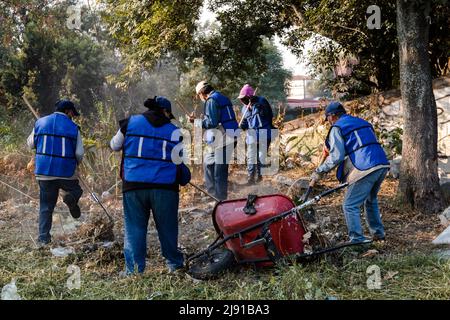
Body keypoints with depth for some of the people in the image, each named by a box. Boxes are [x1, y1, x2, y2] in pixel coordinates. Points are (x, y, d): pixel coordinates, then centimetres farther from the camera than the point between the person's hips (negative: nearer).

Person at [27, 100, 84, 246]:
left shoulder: (40, 123, 4)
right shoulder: (73, 127, -4)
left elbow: (31, 144, 15)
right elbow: (79, 153, -4)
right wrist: (75, 163, 17)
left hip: (44, 172, 3)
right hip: (67, 172, -3)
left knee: (46, 206, 11)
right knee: (75, 190, 22)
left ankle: (43, 238, 8)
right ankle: (71, 197, -13)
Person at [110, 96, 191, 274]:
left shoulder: (130, 123, 7)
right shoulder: (173, 131, 6)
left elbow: (115, 146, 18)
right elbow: (178, 161, 7)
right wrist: (184, 177, 24)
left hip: (134, 185, 0)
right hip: (165, 186, 0)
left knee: (134, 228, 7)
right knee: (167, 227, 13)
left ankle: (133, 270, 5)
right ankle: (174, 264, 23)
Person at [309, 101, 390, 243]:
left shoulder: (337, 128, 1)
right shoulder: (363, 123, 26)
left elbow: (336, 156, -10)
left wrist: (319, 172, -3)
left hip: (365, 168, -8)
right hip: (382, 164, 8)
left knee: (350, 205, 0)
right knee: (371, 200, 28)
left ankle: (358, 240, -4)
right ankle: (378, 233, 33)